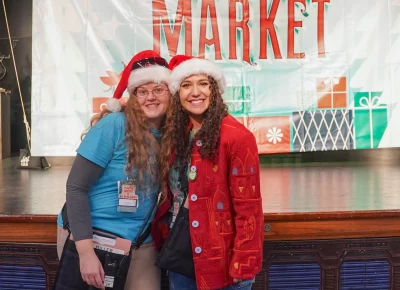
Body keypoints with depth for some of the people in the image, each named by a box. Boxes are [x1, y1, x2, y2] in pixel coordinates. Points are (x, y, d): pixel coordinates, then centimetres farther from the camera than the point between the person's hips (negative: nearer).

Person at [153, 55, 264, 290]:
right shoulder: (178, 134, 7)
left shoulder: (237, 136, -14)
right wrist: (162, 238, 6)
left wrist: (243, 267, -18)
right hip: (179, 258, 6)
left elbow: (248, 207, -16)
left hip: (220, 261, -6)